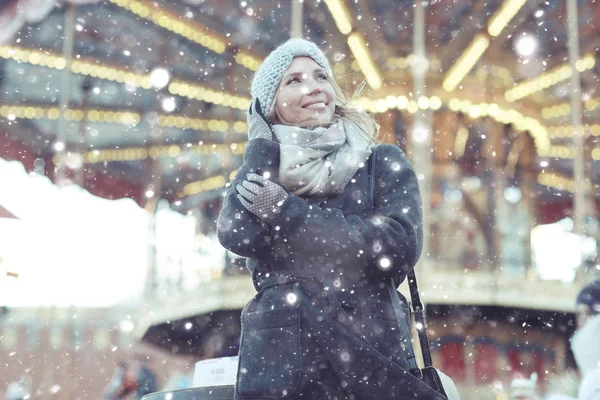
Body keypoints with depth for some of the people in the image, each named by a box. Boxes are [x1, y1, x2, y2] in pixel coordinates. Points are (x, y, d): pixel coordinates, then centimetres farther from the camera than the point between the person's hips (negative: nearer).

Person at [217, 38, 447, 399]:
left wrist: (285, 210, -11)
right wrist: (264, 137, -1)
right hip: (277, 364, 1)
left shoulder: (383, 163, 4)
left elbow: (400, 248, -12)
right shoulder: (257, 177, 10)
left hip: (370, 357, -1)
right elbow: (238, 236, -11)